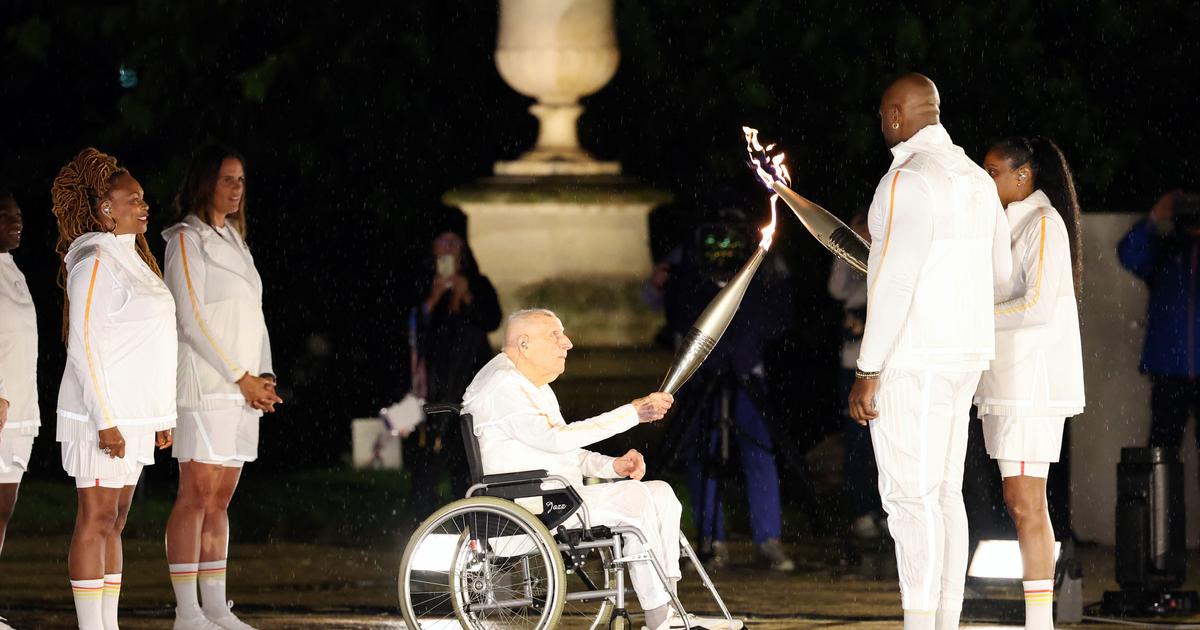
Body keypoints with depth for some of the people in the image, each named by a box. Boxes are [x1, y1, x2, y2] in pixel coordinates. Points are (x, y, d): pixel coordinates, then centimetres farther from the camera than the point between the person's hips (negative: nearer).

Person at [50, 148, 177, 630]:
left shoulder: (133, 259, 15)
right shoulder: (95, 261, -13)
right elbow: (83, 345, -17)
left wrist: (160, 415, 16)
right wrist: (105, 421, -20)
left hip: (134, 415, 9)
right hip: (103, 413, -9)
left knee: (114, 522, 9)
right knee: (96, 521, -7)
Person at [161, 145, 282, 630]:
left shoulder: (233, 241, 19)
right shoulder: (187, 240, -5)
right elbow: (191, 321, -11)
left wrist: (264, 377, 5)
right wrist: (241, 378, -12)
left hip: (243, 388, 8)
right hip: (206, 386, -8)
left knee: (220, 500, 7)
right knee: (197, 498, -9)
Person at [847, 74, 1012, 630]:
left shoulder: (907, 182, -17)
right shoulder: (976, 181, 12)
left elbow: (895, 281, -21)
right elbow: (999, 270, 23)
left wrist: (866, 371, -18)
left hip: (912, 356, -9)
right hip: (964, 354, 9)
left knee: (910, 495, -7)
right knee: (943, 493, 12)